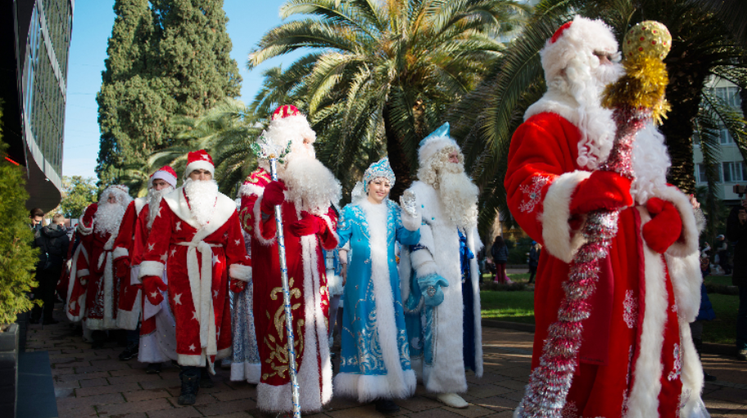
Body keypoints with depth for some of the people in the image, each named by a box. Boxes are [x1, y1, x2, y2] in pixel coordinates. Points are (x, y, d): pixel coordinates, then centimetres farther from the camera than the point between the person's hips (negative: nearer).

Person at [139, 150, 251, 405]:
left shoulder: (225, 205, 9)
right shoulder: (171, 203, 5)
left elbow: (235, 243, 7)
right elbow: (157, 239, 0)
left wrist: (238, 274, 3)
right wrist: (151, 274, -7)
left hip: (215, 271, 2)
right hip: (182, 271, -2)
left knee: (213, 319, 5)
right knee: (187, 321, -5)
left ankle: (205, 369, 24)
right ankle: (189, 382, 0)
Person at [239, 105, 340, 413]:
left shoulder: (314, 179, 20)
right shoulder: (261, 180, 0)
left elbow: (329, 217, 22)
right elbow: (249, 220, -14)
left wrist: (315, 222, -1)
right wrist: (269, 199, -32)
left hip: (311, 268, 6)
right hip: (278, 268, -6)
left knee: (313, 325, 8)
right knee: (283, 328, -7)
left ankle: (312, 391, 20)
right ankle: (282, 398, 6)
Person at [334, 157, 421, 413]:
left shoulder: (393, 211, 12)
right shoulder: (352, 211, 3)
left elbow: (407, 239, 4)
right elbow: (337, 240, 0)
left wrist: (412, 221, -10)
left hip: (387, 279, 3)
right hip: (362, 280, -3)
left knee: (390, 327, 3)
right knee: (367, 327, -5)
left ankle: (391, 382, 14)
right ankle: (374, 389, 1)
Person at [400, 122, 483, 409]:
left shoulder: (459, 193, 19)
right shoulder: (420, 192, -8)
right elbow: (416, 236, -16)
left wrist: (472, 266, 23)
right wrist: (428, 275, -23)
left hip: (462, 274, 8)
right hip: (440, 276, -8)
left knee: (462, 321, 11)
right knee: (441, 324, -7)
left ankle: (456, 370, 25)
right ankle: (443, 385, 1)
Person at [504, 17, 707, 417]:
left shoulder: (623, 122, 25)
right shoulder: (546, 124, -3)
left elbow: (654, 186, 26)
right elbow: (525, 190, -18)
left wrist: (669, 213, 3)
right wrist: (579, 192, -36)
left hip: (645, 277, 9)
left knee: (651, 367, 13)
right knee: (587, 381, -8)